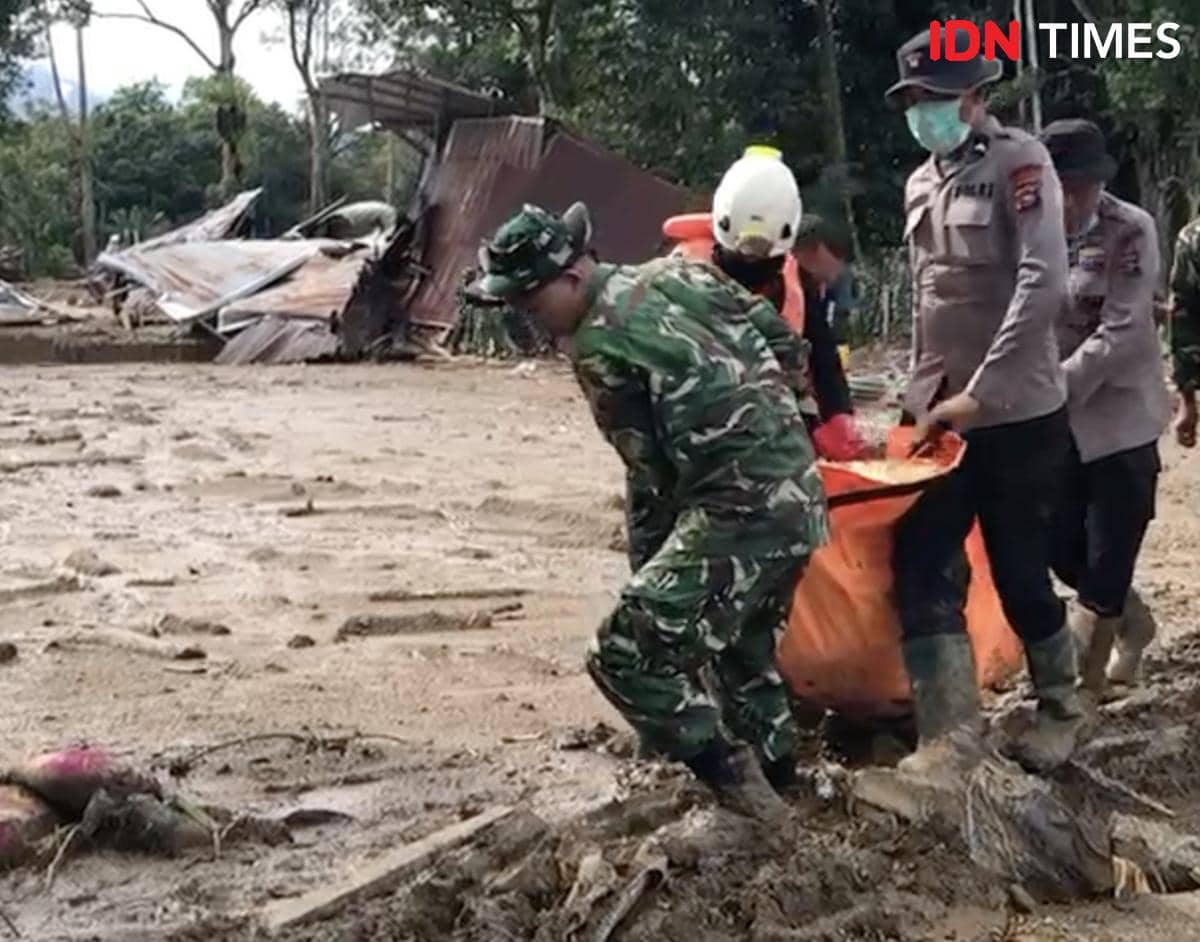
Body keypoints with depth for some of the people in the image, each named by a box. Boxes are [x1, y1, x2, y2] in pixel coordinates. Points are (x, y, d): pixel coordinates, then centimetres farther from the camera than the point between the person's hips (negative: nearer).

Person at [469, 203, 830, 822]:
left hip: (741, 510, -10)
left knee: (628, 654, -10)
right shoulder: (676, 272, 12)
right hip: (800, 496, 10)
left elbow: (650, 468, -7)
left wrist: (649, 555, 5)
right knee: (741, 644, 28)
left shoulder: (598, 345, -12)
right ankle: (776, 786, 38)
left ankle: (739, 794, -5)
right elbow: (784, 343, 16)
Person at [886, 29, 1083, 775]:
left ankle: (1062, 711, 26)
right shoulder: (921, 184, 11)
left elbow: (1044, 284, -22)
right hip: (945, 417, 6)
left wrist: (979, 392, -23)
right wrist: (924, 396, 12)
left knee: (1020, 573, 4)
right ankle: (949, 731, 3)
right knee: (923, 567, -2)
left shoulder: (1019, 161, -10)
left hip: (1018, 415, -6)